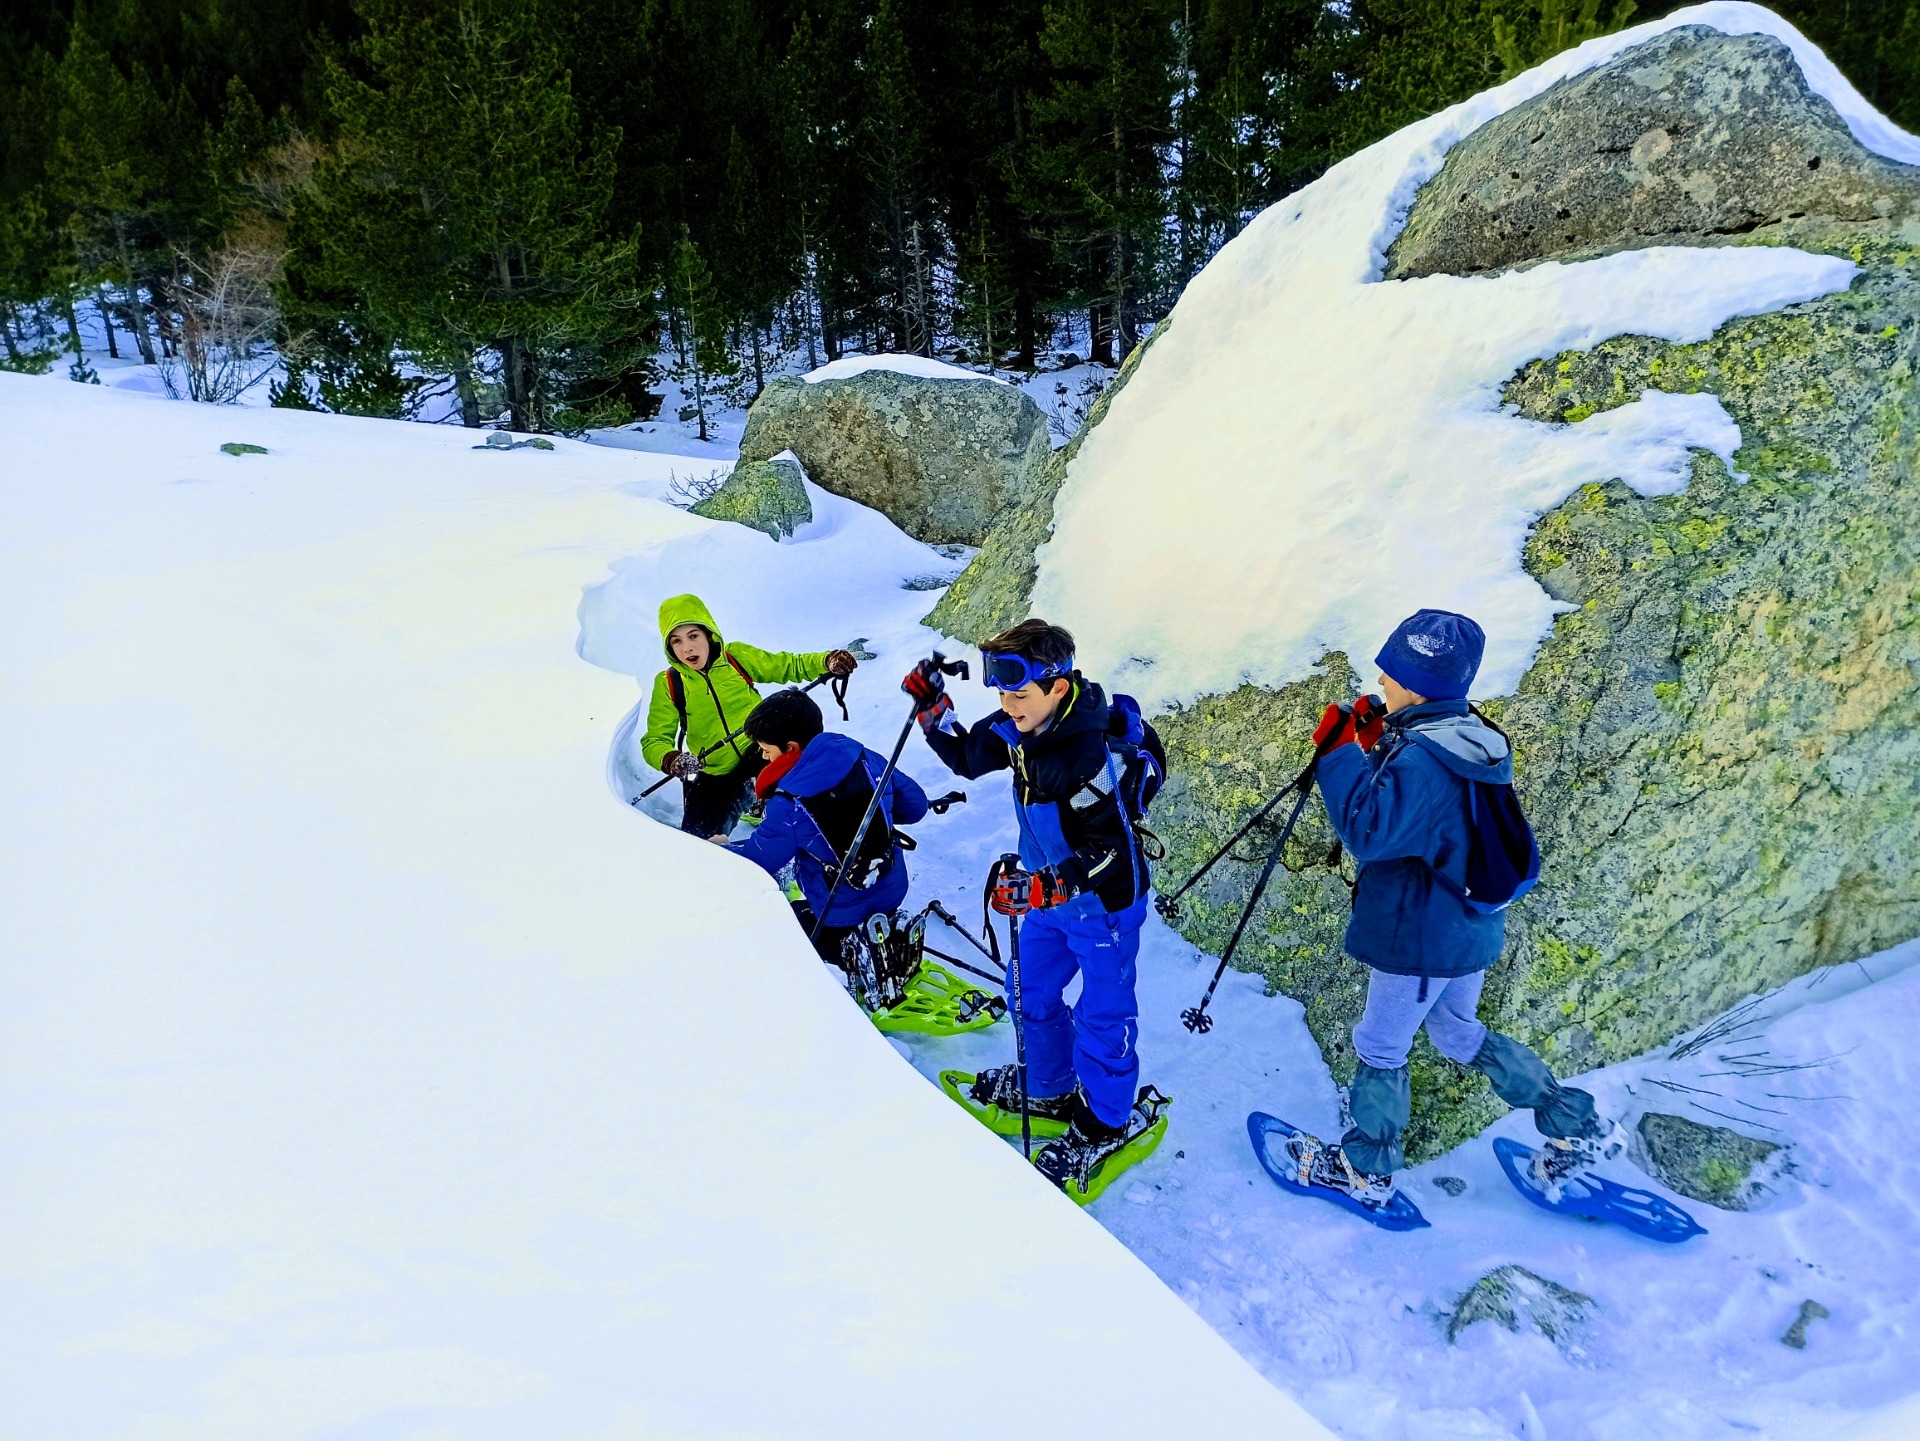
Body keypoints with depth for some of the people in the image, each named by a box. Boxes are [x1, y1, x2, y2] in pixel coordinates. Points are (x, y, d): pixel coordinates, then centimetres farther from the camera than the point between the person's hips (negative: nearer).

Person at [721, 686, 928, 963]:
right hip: (893, 892, 7)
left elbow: (757, 861, -12)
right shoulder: (864, 758, -10)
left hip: (840, 913, -7)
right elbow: (914, 803, 0)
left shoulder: (789, 806, -24)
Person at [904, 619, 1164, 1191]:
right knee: (1033, 992, 24)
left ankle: (1102, 1126, 31)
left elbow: (1110, 851, -32)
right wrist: (932, 704, -6)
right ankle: (1048, 1089, 48)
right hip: (1049, 895, 9)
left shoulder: (1092, 757, -35)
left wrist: (1043, 886, -41)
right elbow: (966, 755, 8)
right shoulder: (1019, 728, -9)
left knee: (1102, 1014, 10)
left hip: (1103, 903, -8)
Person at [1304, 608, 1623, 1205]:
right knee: (1458, 1032, 27)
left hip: (1421, 936, -9)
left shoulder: (1419, 757, -28)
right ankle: (1578, 1127, 30)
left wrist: (1338, 751, -25)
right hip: (1473, 925, 9)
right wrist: (1376, 744, 4)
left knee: (1379, 1047, 10)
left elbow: (1366, 832, -31)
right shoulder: (1478, 741, 1)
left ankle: (1366, 1172, 28)